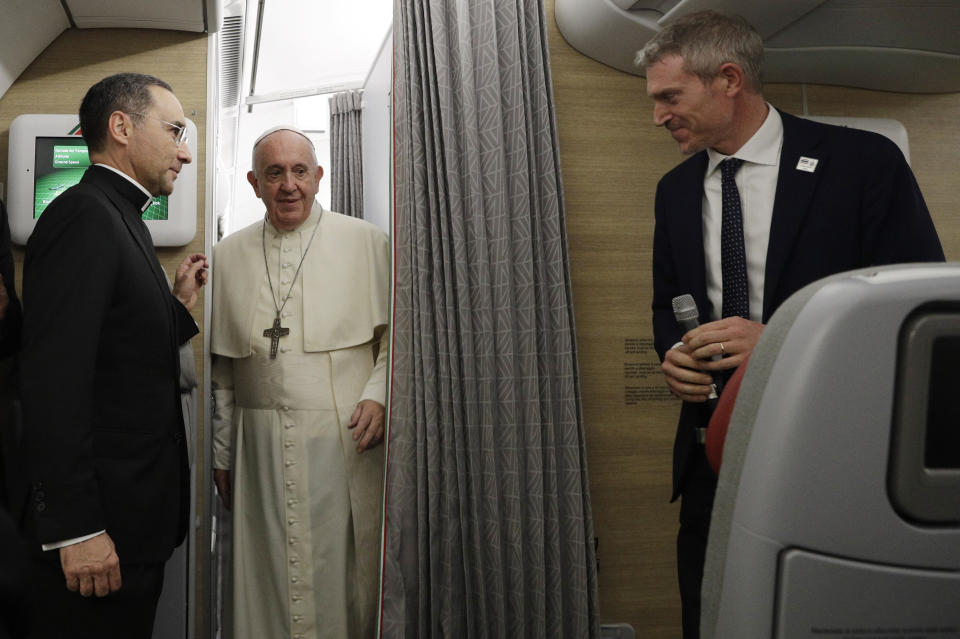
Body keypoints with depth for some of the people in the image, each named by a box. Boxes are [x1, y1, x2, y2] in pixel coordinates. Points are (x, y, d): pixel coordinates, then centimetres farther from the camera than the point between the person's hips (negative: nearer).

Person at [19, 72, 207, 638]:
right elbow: (55, 379, -24)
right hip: (99, 527, -9)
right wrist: (75, 528, -24)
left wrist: (178, 306, 10)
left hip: (136, 518, 10)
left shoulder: (119, 221, 15)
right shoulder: (84, 215, -15)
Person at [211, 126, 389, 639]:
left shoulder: (365, 241, 4)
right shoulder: (229, 255, 11)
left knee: (347, 573, 4)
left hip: (346, 441, -2)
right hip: (262, 446, 2)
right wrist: (222, 453, 13)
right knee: (270, 581, 7)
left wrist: (378, 395, -12)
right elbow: (222, 367, 14)